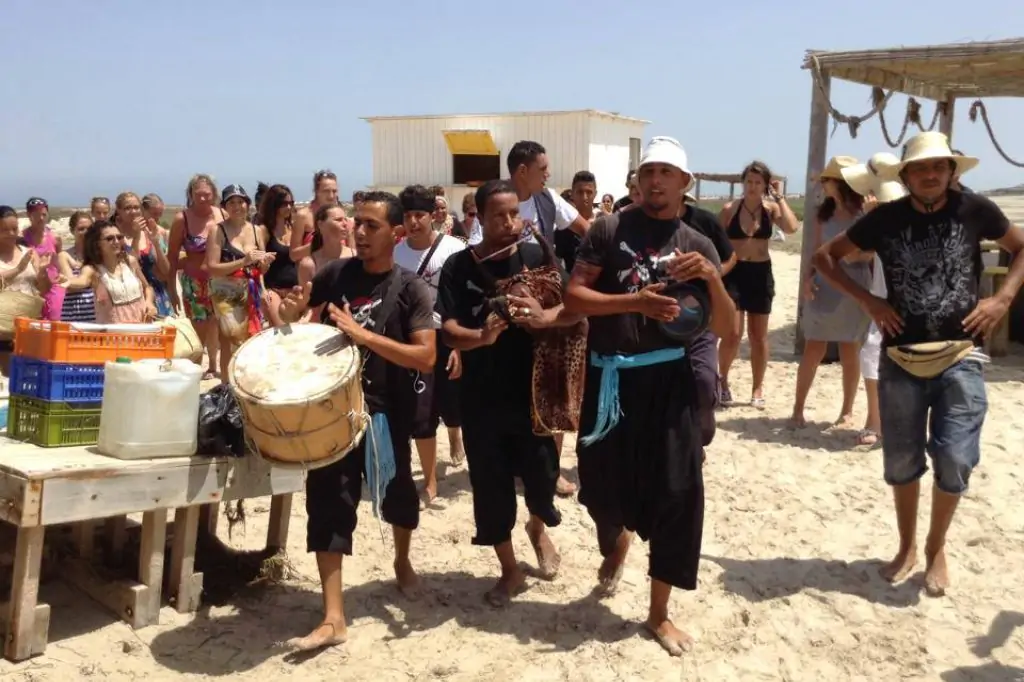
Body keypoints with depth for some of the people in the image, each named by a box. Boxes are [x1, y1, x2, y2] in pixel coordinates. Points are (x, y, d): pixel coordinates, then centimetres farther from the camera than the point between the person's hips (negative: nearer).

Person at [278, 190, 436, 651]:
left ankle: (402, 561, 51)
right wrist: (291, 309, -13)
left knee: (396, 493, 20)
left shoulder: (410, 289, -11)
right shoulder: (336, 273, -2)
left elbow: (426, 358, -21)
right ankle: (333, 618, -3)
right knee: (328, 501, -6)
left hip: (386, 410, -1)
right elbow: (292, 314, 12)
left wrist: (363, 334, -30)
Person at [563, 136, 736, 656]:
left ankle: (659, 612, 17)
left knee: (675, 493, 0)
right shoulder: (609, 229, 0)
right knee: (601, 484, 11)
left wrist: (712, 277, -15)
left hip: (668, 379, 1)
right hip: (609, 376, 0)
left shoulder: (697, 245, 6)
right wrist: (635, 302, -21)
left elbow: (724, 328, 2)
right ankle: (616, 543, 49)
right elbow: (573, 297, -9)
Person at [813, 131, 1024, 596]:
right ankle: (907, 547, 31)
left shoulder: (975, 210, -3)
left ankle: (936, 549, 21)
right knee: (901, 462, 8)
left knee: (954, 459, -4)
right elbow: (825, 256, 7)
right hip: (901, 358, 1)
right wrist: (867, 300, -4)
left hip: (961, 356, -1)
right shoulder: (886, 218, -2)